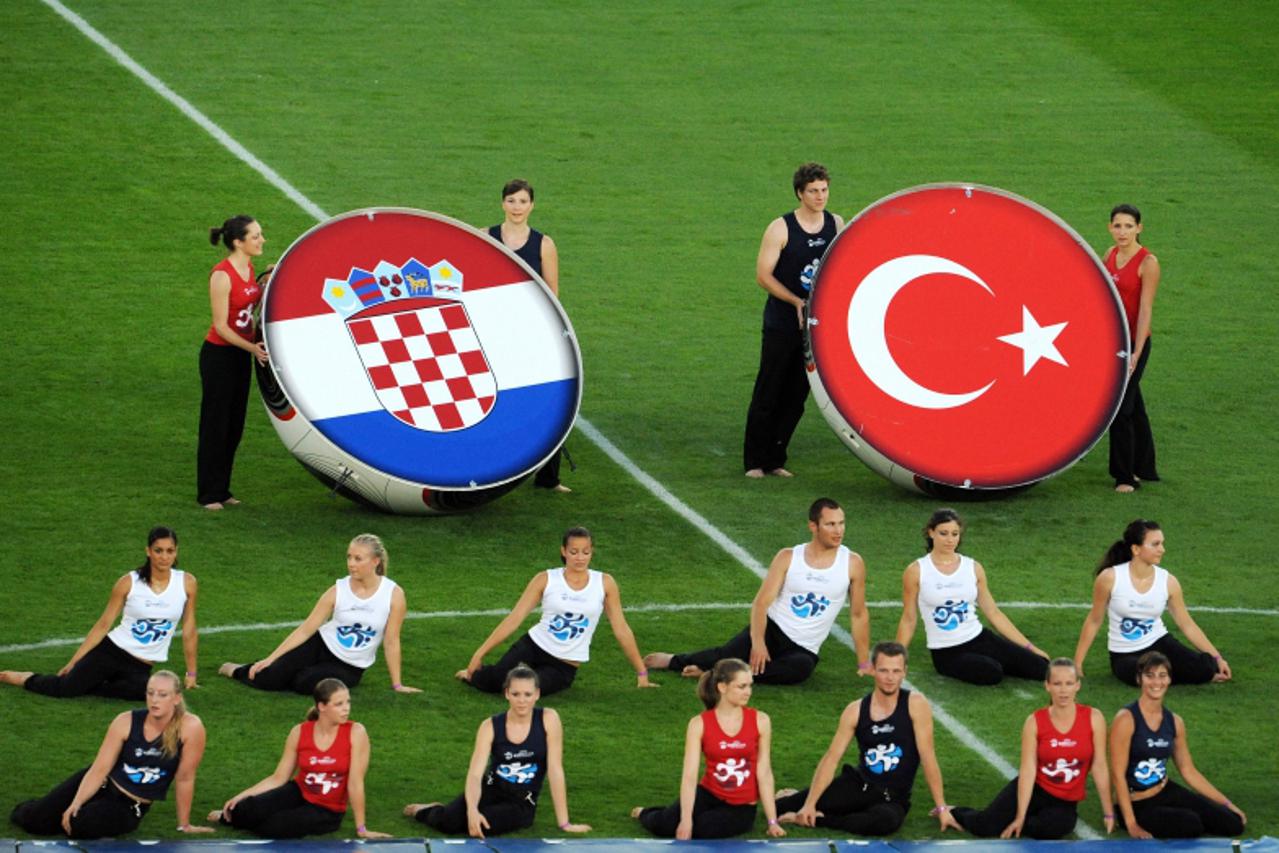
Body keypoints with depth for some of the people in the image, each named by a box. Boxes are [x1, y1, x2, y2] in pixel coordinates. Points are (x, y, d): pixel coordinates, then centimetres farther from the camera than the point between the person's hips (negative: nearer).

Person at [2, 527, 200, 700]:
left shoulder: (187, 583, -3)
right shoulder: (129, 583, -5)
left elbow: (189, 631, 7)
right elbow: (103, 624, 1)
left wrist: (191, 673, 10)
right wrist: (73, 662, 0)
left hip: (140, 667, 1)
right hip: (113, 650, -1)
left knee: (141, 690, -37)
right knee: (63, 688, -20)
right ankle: (26, 679, 13)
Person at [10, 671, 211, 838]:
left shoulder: (190, 727, -22)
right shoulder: (126, 722, -16)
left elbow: (185, 778, -14)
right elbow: (100, 768, -13)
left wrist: (184, 825, -5)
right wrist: (75, 804, -24)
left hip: (131, 807, -2)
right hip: (104, 785, 2)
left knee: (79, 824, -29)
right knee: (33, 819, -9)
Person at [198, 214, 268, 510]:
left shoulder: (248, 269, 4)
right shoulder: (222, 275, -21)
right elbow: (221, 326, -20)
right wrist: (252, 348, -26)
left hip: (241, 354, 8)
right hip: (219, 355, -8)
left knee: (234, 427, 12)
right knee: (215, 426, 1)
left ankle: (222, 490, 21)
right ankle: (209, 494, 9)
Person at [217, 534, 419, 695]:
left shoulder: (393, 594, -16)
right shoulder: (338, 591, -11)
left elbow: (391, 642, -9)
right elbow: (306, 629, -8)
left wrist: (397, 685, -7)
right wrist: (270, 659, -12)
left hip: (348, 668, -1)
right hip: (321, 646, 1)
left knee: (304, 684, -30)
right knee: (267, 679, -15)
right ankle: (238, 671, 20)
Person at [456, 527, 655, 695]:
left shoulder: (604, 584, -1)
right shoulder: (546, 580, -3)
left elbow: (621, 629, 5)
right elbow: (514, 618, -3)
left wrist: (642, 673, 5)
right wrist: (480, 652, -9)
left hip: (563, 667, 0)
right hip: (533, 646, 0)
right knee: (495, 679, -29)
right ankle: (473, 673, 11)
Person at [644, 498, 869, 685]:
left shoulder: (852, 564, -2)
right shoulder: (788, 558, -2)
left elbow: (858, 615, 5)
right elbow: (762, 602, -8)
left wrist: (865, 663, 3)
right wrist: (758, 642, -24)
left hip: (803, 649, 0)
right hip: (773, 629, 0)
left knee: (802, 667, -37)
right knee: (732, 653, -30)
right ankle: (674, 661, -2)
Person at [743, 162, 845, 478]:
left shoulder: (836, 225, 4)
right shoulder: (780, 229, -10)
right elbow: (763, 275, -10)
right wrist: (796, 302, -18)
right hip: (782, 324, -4)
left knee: (796, 397, 7)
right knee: (768, 395, 0)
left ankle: (775, 460, 15)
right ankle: (755, 461, 8)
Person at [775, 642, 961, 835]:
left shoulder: (915, 704, -11)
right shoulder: (856, 711, -3)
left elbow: (927, 758, -11)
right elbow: (831, 759, -5)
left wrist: (941, 808, -12)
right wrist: (809, 804, -13)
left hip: (893, 799, -1)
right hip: (859, 785, 1)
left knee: (887, 821, -41)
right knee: (779, 807, -18)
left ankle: (817, 820, -19)